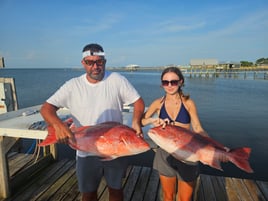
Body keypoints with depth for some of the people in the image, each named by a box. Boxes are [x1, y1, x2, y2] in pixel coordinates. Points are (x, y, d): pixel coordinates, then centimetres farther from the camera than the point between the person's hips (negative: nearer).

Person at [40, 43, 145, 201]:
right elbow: (46, 108, -8)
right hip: (86, 152, 1)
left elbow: (138, 101, -4)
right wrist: (58, 125, -28)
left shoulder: (117, 80, -9)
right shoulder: (73, 86, -6)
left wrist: (136, 122, -22)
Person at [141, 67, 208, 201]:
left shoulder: (188, 103, -6)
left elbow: (198, 129, -7)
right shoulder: (158, 103, -4)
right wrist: (153, 120, -25)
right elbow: (140, 121, -6)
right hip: (165, 154, 1)